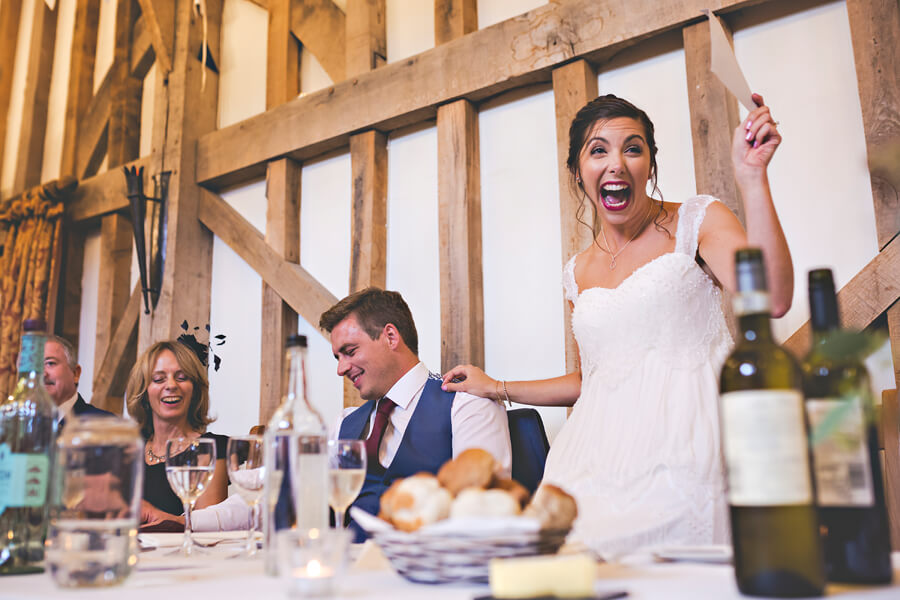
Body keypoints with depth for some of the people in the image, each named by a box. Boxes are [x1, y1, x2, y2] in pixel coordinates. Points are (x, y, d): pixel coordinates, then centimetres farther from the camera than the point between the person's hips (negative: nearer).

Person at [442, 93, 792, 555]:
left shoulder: (697, 221, 5)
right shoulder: (578, 273, 17)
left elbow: (773, 300, -13)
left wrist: (751, 177, -17)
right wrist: (497, 389, 27)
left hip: (680, 462, -4)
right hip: (597, 462, 4)